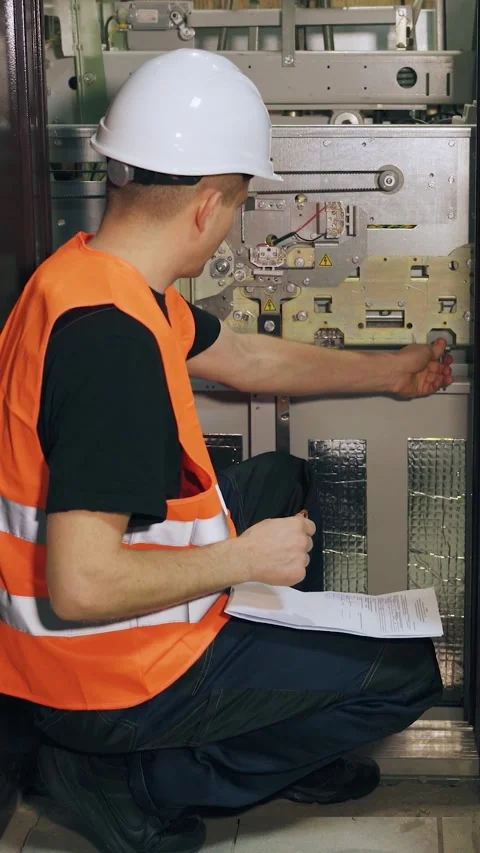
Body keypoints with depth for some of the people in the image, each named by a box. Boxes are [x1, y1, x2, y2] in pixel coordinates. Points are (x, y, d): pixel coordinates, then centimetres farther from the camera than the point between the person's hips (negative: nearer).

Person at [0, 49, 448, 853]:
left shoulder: (87, 275, 0)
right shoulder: (111, 338, -31)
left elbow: (245, 357, 15)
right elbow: (81, 586, -34)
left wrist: (389, 372, 22)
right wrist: (245, 558, -20)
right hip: (111, 682, -9)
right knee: (406, 671, 1)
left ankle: (287, 745, 26)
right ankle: (138, 784, 3)